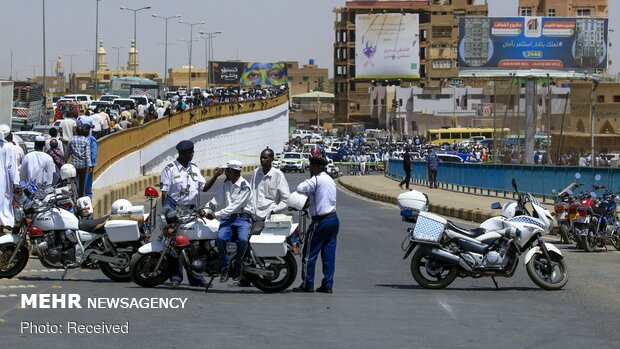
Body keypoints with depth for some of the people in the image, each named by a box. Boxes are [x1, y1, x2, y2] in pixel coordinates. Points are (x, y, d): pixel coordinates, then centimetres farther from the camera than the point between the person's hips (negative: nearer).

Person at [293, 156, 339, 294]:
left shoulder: (316, 180, -14)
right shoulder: (330, 180, 15)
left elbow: (300, 189, -24)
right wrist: (309, 201, 9)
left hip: (321, 221, -9)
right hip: (333, 219, 9)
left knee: (309, 253, 0)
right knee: (329, 253, 8)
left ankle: (307, 284, 3)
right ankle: (327, 285, 8)